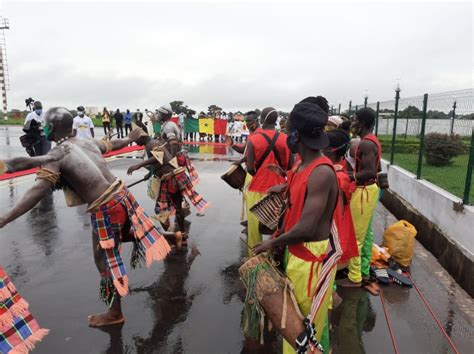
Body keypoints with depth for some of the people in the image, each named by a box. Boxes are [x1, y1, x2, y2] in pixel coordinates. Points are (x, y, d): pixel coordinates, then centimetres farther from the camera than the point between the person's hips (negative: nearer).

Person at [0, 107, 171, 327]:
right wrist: (131, 138, 51)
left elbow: (38, 191, -22)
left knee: (106, 261, 12)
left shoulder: (56, 156, -10)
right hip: (122, 196, 4)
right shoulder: (88, 142, 10)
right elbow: (112, 144, 30)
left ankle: (114, 314, 27)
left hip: (105, 211, -4)